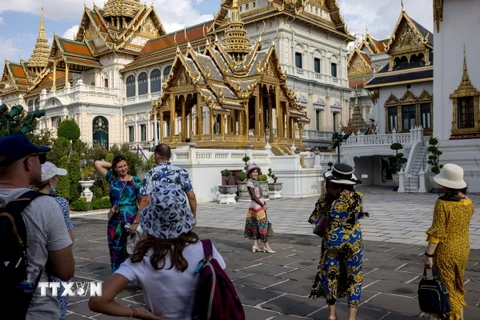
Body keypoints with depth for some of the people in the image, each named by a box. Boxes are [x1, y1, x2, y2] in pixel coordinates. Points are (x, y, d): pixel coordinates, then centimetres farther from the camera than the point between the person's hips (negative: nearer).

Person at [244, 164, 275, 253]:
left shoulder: (255, 182, 14)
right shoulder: (250, 183, -13)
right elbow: (254, 197, -17)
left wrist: (265, 204, 0)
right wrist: (263, 205, -14)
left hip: (261, 205, 8)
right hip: (257, 206, -8)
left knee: (255, 226, 10)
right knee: (263, 225, -5)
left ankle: (255, 246, 14)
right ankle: (266, 246, 0)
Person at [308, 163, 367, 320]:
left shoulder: (326, 197, -11)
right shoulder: (356, 197, -11)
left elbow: (316, 219, -2)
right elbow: (358, 215, 7)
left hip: (332, 241, 1)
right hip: (353, 241, 0)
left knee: (331, 274, 17)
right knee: (354, 277, 11)